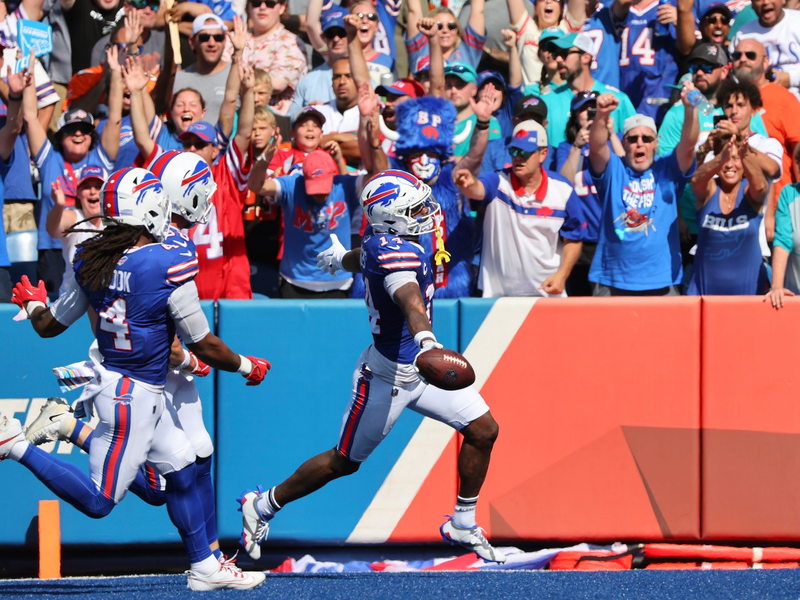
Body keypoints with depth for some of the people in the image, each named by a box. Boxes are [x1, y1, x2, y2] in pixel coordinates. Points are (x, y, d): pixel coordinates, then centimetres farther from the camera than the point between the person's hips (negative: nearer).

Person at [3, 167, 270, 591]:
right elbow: (204, 347, -11)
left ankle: (203, 567, 25)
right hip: (135, 395, -8)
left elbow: (49, 326, 10)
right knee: (98, 502, 1)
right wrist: (246, 367, 8)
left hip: (108, 378, 8)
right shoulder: (170, 265, -20)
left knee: (181, 471, 18)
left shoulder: (90, 260, -2)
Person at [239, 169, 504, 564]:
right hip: (388, 377, -9)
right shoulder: (398, 252, -28)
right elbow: (408, 298, -48)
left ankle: (462, 525, 18)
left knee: (483, 430, 4)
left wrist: (340, 259, 51)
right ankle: (261, 507, 23)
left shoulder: (378, 242, 1)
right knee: (344, 462, 5)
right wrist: (426, 339, -68)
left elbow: (361, 259, 26)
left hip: (421, 368, 9)